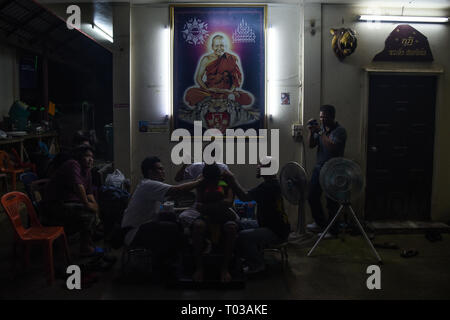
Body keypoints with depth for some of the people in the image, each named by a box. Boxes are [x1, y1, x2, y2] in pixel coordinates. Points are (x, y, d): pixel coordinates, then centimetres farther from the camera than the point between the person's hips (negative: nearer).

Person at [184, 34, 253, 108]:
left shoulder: (233, 59, 0)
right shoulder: (206, 59, 1)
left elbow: (239, 78, 1)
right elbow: (198, 78, 2)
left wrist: (232, 90, -16)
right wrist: (207, 89, -15)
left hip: (227, 90, 0)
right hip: (210, 90, 0)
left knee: (248, 98, -25)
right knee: (189, 94, -28)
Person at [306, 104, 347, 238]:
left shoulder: (340, 130, -12)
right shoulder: (321, 127, 8)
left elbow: (331, 147, -26)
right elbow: (311, 145, 6)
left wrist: (321, 132, -24)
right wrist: (311, 131, -9)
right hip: (319, 167, 7)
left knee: (331, 202, 0)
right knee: (312, 197, 14)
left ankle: (332, 230, 11)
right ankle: (320, 222, 34)